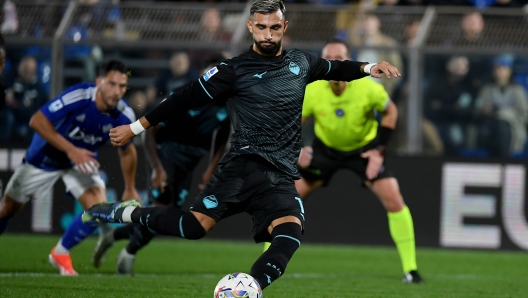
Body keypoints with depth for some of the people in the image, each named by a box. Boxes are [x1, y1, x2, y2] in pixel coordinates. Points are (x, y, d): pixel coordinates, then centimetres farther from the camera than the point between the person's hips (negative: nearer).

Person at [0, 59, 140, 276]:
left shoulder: (124, 116, -21)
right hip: (44, 158, -3)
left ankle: (61, 253, 7)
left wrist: (130, 189, 7)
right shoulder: (78, 97, -36)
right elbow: (37, 121, -35)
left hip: (83, 161, 3)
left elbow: (127, 151, -1)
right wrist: (71, 150, -41)